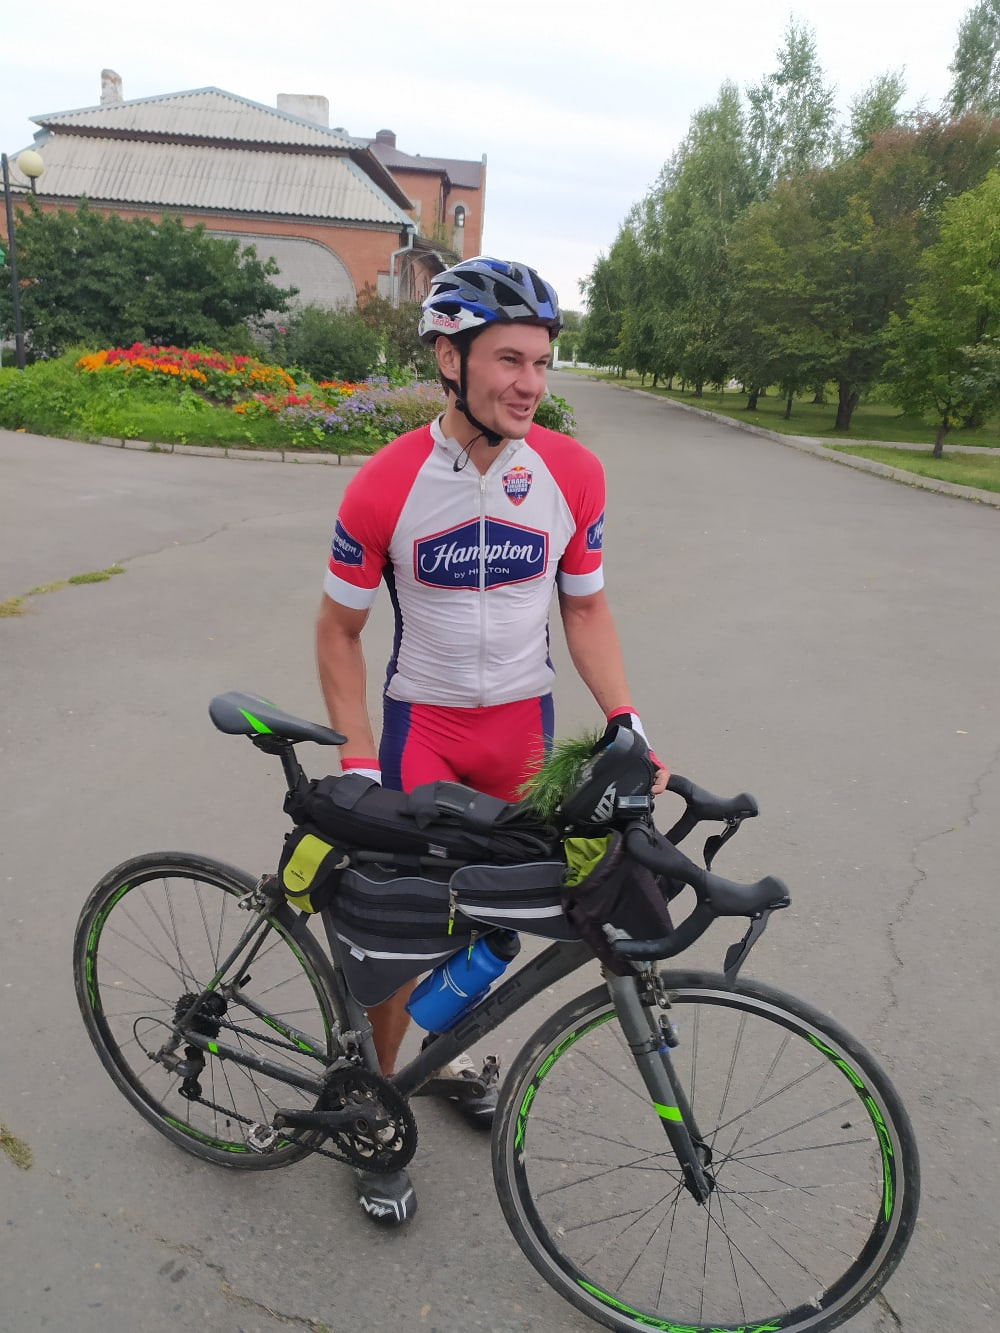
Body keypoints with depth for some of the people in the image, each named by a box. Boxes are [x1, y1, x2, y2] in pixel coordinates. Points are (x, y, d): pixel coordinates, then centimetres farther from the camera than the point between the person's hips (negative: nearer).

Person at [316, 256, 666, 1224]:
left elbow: (584, 607, 1)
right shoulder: (385, 486, -16)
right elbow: (339, 627, -6)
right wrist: (359, 765, -11)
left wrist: (627, 725, -8)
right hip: (420, 718, -2)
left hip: (522, 718, 3)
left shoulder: (571, 473, -9)